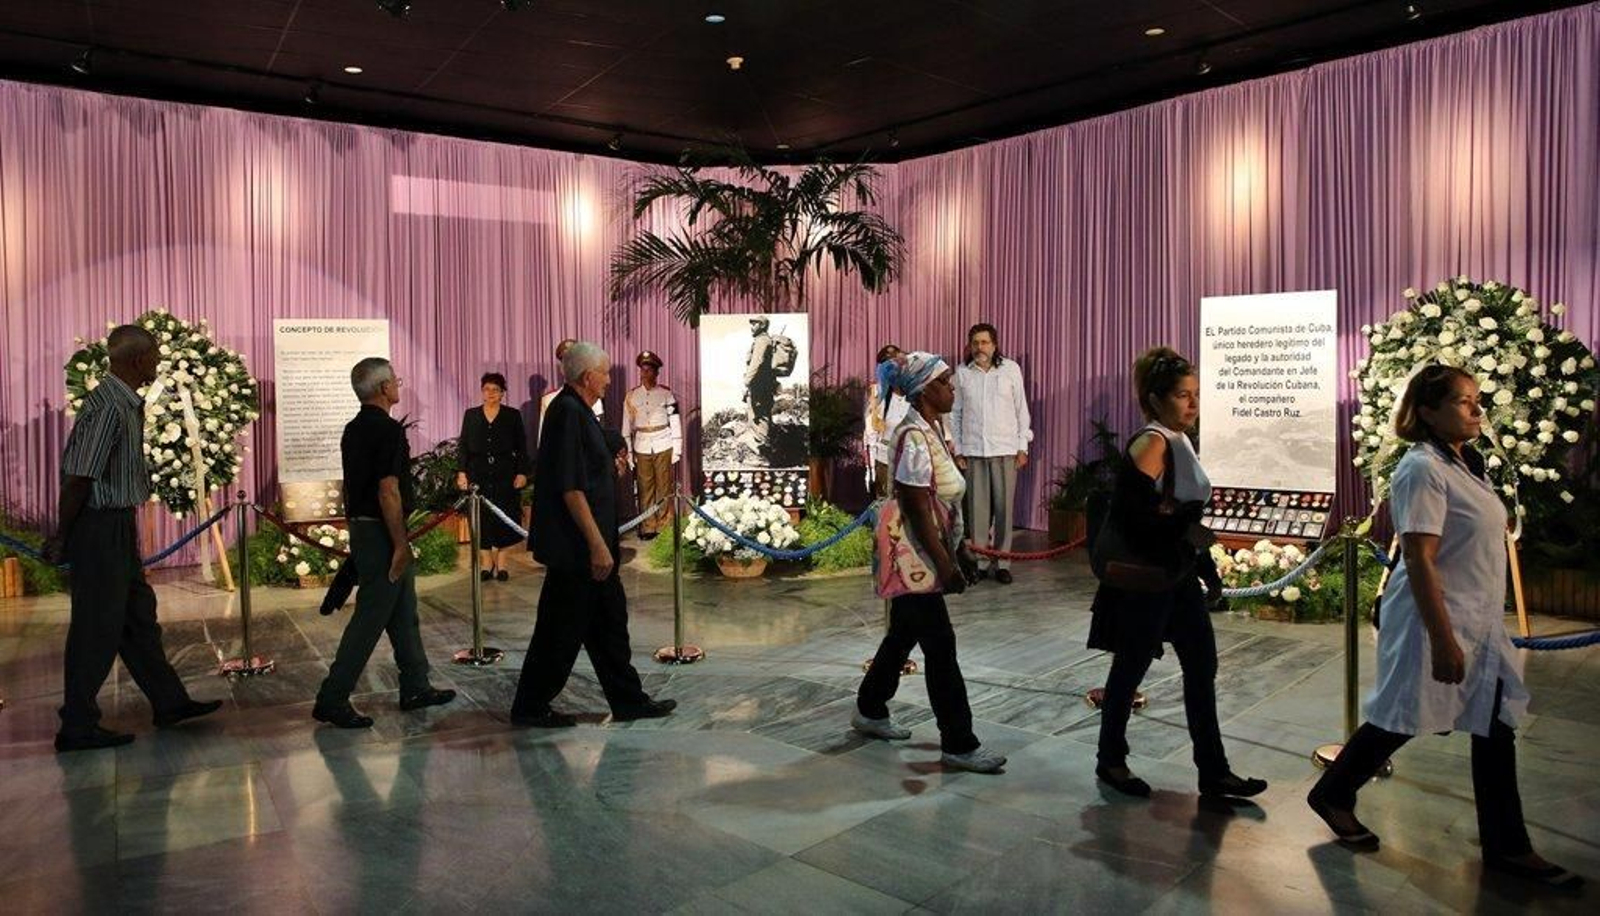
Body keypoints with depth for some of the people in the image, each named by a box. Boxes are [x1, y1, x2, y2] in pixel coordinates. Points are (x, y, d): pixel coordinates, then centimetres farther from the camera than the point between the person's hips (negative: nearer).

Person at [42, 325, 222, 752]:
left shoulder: (126, 403, 10)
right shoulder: (109, 407, -21)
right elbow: (78, 477, -20)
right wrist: (62, 538, -14)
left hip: (118, 525, 10)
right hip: (100, 527, -10)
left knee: (138, 613, 16)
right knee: (97, 626, -1)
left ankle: (169, 702, 27)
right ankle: (77, 728, 11)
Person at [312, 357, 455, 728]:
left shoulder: (354, 429, 12)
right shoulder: (388, 430, -17)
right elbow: (388, 491, -22)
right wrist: (400, 544, -18)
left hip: (361, 527, 10)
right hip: (382, 534, -10)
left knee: (403, 613, 16)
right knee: (370, 617, -4)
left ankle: (416, 688, 23)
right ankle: (332, 699, 1)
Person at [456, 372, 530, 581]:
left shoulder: (513, 415, 4)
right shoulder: (471, 415, 9)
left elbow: (521, 448, 3)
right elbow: (463, 445, 7)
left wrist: (522, 472, -5)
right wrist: (461, 472, -1)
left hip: (505, 475, -1)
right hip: (479, 475, 1)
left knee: (504, 516, -1)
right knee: (482, 517, 2)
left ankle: (500, 562, 8)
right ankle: (487, 561, 10)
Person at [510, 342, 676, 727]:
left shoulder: (576, 410, 14)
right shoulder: (568, 413, -19)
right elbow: (570, 488, -24)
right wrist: (597, 544, -23)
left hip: (587, 547, 11)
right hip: (574, 549, -11)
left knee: (609, 621, 14)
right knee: (562, 628, 1)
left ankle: (629, 701, 23)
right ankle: (530, 707, 15)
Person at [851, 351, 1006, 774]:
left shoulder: (931, 429, 9)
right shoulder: (913, 437, -21)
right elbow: (918, 509, -23)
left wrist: (957, 553, 18)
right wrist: (944, 565, -21)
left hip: (915, 558, 10)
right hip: (914, 556, -10)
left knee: (902, 635, 21)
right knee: (940, 646, -3)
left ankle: (870, 711, 37)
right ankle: (958, 744, 6)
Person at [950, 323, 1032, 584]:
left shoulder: (1010, 369, 4)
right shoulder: (961, 373, 6)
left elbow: (1021, 409, 7)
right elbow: (956, 413, 10)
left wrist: (1023, 447, 3)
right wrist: (957, 450, 5)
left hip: (1005, 449, -1)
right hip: (973, 450, 1)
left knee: (1004, 506, -2)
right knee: (977, 507, 0)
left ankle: (1001, 562, 7)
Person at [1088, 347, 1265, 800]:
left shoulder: (1178, 441, 9)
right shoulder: (1152, 443, -18)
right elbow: (1132, 512, -28)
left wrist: (1207, 569, 17)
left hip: (1179, 574, 9)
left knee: (1202, 667, 11)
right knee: (1131, 668, 6)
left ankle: (1213, 772, 21)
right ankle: (1111, 761, 24)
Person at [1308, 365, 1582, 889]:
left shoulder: (1464, 464, 10)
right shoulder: (1423, 469, -19)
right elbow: (1420, 561, -23)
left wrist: (1470, 631, 18)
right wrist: (1443, 640, -25)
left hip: (1480, 624, 9)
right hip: (1435, 621, -9)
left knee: (1497, 727, 10)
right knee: (1401, 719, 5)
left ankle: (1507, 847, 21)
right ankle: (1333, 795, 26)